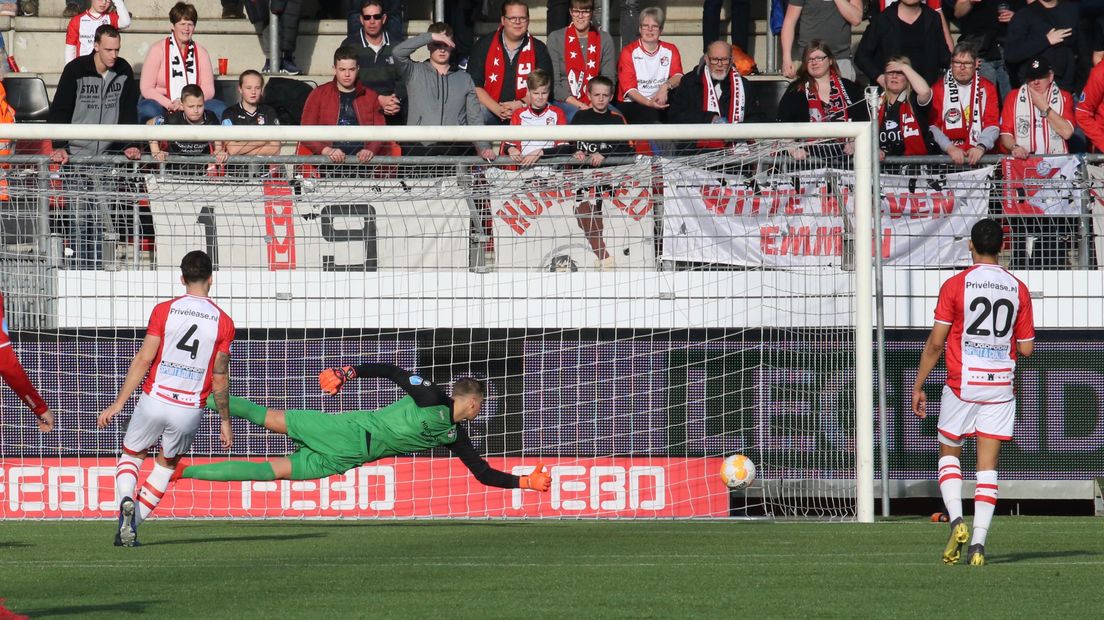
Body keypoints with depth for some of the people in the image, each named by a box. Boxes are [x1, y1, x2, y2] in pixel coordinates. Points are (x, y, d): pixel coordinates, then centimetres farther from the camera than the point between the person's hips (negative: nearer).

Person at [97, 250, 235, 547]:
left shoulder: (164, 310, -4)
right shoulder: (223, 322, -1)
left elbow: (143, 360, -5)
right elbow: (220, 378, 1)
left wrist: (119, 403, 0)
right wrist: (225, 422, 12)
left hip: (154, 400, -1)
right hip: (190, 409, 1)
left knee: (131, 456, 20)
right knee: (166, 466, 23)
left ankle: (126, 500, -10)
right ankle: (132, 525, 14)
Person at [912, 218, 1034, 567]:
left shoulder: (955, 286, -7)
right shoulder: (1018, 290, 2)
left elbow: (935, 342, -6)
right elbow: (1026, 348, 4)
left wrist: (918, 386, 3)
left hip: (962, 384, -2)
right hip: (1001, 387, 2)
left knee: (949, 454, 15)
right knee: (988, 466, 3)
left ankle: (956, 519, -8)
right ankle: (978, 542, -8)